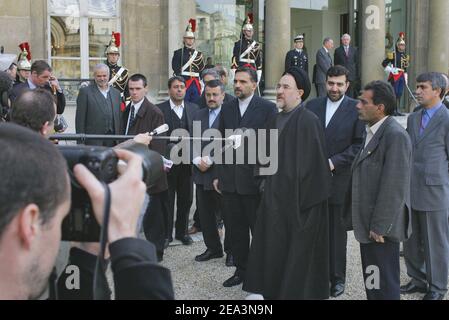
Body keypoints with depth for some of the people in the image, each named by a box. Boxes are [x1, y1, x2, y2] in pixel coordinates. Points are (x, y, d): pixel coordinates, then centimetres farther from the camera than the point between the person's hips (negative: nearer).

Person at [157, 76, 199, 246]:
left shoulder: (194, 109, 9)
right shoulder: (160, 109, -2)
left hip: (187, 161, 3)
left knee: (186, 199, 10)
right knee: (167, 200, 4)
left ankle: (182, 232, 24)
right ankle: (166, 234, 15)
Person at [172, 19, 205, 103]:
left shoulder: (199, 54, 16)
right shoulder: (178, 53, 3)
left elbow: (202, 71, 14)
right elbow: (176, 69, -5)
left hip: (196, 84, 4)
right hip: (183, 83, -4)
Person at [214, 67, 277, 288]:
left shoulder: (267, 108, -4)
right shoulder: (227, 109, 11)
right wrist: (219, 175, 11)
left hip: (254, 178, -5)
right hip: (230, 179, 5)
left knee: (259, 228, 5)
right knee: (235, 229, 11)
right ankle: (241, 269, 24)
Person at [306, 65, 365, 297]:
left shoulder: (356, 109, -3)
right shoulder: (312, 106, 9)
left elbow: (359, 145, -6)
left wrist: (334, 162, -12)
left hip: (338, 180, -3)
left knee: (336, 232, 7)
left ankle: (337, 277, 19)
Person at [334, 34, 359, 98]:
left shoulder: (354, 50, 10)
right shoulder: (337, 50, 5)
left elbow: (357, 63, 10)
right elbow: (336, 64, 6)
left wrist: (357, 75, 4)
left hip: (351, 75, 1)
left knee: (351, 94, 2)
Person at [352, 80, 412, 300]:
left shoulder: (395, 136, -17)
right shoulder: (372, 132, 14)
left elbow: (394, 187, -21)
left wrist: (379, 227, -20)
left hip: (381, 227, -9)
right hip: (368, 224, 9)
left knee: (384, 286, -1)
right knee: (372, 284, 18)